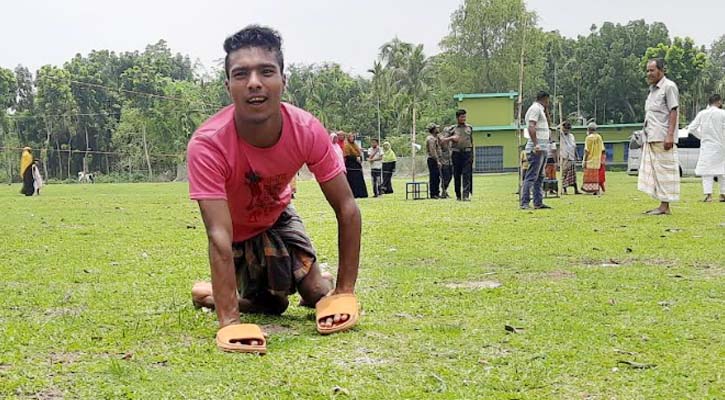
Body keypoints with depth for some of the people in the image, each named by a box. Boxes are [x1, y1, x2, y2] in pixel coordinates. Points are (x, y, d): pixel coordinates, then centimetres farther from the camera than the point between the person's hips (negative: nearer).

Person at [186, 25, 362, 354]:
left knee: (321, 296, -6)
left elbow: (347, 210, -24)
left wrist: (345, 293, -27)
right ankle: (207, 294, 20)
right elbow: (220, 237, -43)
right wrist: (229, 324, -48)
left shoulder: (307, 130, -30)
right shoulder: (207, 145, -39)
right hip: (237, 231, -3)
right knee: (272, 305, -5)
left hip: (277, 215, 3)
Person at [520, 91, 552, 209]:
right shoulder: (535, 108, -8)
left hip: (542, 148, 11)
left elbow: (546, 125, 34)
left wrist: (546, 110, 24)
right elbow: (531, 127, -20)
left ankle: (538, 203, 15)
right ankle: (525, 203, -14)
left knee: (539, 177, 11)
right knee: (531, 176, -12)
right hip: (536, 149, -11)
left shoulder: (540, 110, 22)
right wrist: (536, 144, -26)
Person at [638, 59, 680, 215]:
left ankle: (665, 206, -6)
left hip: (662, 138, -9)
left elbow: (673, 111, -12)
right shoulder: (652, 89, 21)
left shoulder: (669, 87, -5)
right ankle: (661, 205, 12)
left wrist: (670, 135, -20)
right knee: (653, 171, 8)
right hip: (651, 138, 9)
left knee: (664, 171, -7)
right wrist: (645, 138, 19)